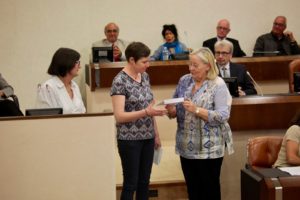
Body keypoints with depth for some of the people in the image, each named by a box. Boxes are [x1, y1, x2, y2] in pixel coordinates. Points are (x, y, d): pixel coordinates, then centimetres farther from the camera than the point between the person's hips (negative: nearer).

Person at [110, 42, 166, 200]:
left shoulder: (145, 76, 7)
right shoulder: (120, 81, -15)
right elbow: (119, 116, -20)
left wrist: (156, 133, 14)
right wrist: (146, 112, -30)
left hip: (147, 138, 7)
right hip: (130, 139, -7)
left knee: (144, 182, 13)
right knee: (131, 184, 1)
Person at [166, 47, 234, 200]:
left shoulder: (218, 85, -10)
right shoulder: (184, 81, 6)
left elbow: (223, 116, -18)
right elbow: (174, 111, 12)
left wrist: (196, 110, -25)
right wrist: (171, 110, -11)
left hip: (209, 148, -5)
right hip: (187, 147, 5)